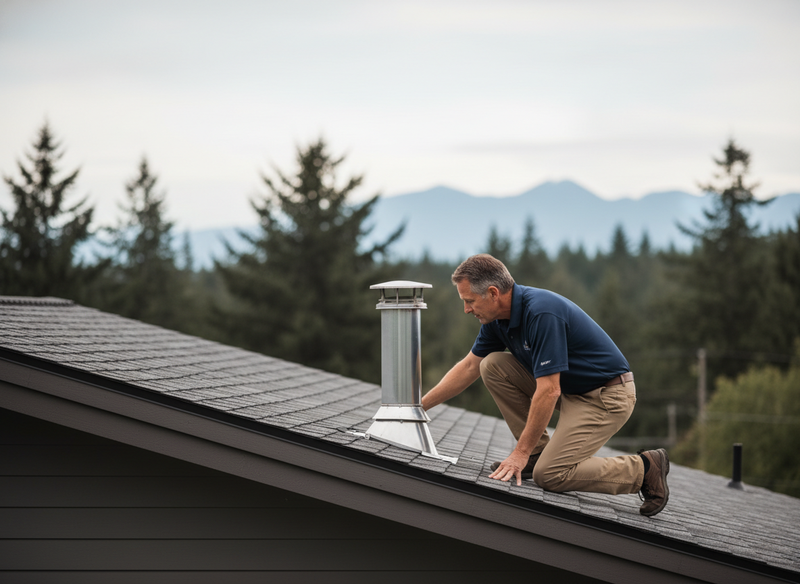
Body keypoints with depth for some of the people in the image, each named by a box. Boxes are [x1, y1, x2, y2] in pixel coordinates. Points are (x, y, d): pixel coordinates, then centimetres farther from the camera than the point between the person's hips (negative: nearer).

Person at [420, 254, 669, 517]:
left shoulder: (542, 313, -29)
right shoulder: (499, 316, -1)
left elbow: (549, 392, -29)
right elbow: (469, 367, 13)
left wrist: (520, 453, -24)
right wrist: (419, 405, 11)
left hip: (606, 396, -9)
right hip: (570, 388, 9)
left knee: (549, 475, -20)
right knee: (492, 365, -2)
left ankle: (644, 469, -4)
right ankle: (539, 452, 6)